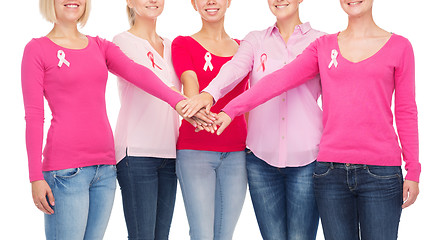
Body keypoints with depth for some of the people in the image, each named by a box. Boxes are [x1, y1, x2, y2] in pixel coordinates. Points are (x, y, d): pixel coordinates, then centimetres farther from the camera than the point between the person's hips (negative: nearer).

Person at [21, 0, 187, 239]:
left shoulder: (100, 46, 14)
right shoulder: (37, 49, 1)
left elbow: (138, 73, -3)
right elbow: (33, 116, -3)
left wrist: (178, 100, -19)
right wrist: (36, 177, -9)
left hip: (104, 167, 5)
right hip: (65, 169, -5)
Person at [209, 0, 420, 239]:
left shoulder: (399, 46, 6)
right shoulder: (324, 46, 10)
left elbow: (406, 112, 7)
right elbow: (279, 80, 0)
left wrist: (413, 171, 3)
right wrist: (230, 110, -11)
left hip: (380, 173, -1)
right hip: (331, 169, 2)